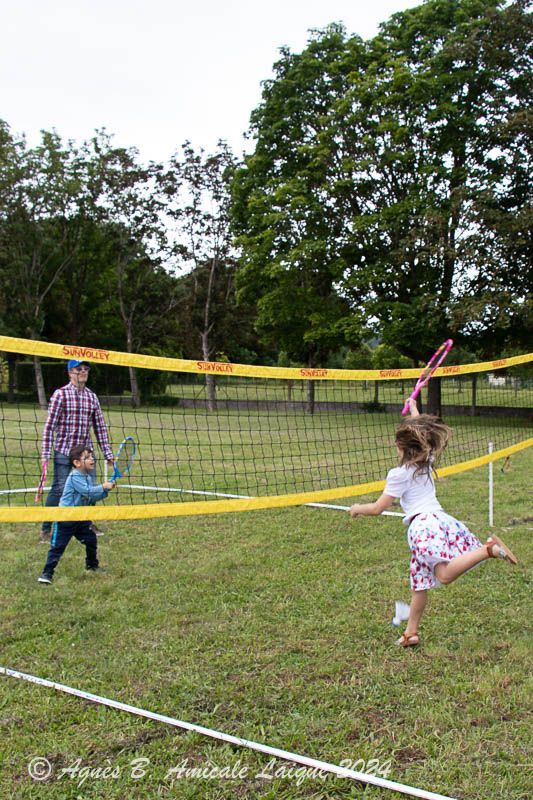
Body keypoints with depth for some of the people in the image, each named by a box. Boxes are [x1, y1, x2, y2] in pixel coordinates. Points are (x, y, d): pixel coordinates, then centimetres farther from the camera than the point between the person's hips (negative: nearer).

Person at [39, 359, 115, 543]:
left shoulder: (92, 397, 10)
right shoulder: (61, 394, -5)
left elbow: (100, 427, 13)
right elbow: (49, 426, -7)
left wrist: (108, 454, 11)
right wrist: (45, 455, -13)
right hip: (64, 452, -5)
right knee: (59, 489, -7)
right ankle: (45, 530, 6)